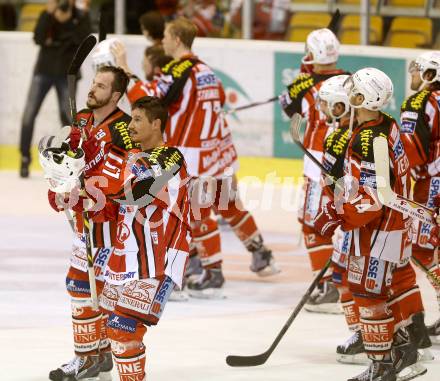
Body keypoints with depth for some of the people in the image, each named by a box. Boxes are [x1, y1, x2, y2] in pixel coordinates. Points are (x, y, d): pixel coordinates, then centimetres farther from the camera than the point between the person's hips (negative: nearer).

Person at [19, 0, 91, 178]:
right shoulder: (47, 15, -2)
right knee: (29, 114, -8)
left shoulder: (81, 17, -4)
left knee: (67, 116, -2)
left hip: (67, 74, -1)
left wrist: (69, 21, -27)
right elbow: (38, 39, -15)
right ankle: (25, 158, 2)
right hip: (44, 70, 1)